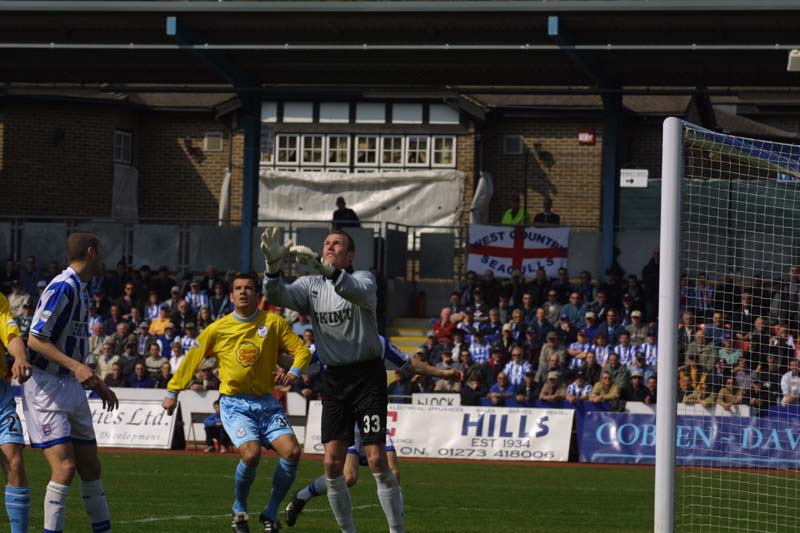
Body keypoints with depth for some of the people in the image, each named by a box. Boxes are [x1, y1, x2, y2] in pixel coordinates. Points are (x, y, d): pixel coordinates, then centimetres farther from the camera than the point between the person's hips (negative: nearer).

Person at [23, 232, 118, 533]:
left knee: (90, 467, 11)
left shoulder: (80, 290, 15)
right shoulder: (62, 287, -15)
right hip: (46, 387, -9)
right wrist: (75, 366, -28)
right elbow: (35, 339, -20)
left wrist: (97, 384, 28)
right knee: (65, 467, -16)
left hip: (71, 386, 9)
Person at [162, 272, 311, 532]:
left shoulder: (273, 323, 2)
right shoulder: (218, 329, 1)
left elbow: (302, 350, 4)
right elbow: (192, 359, 10)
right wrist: (172, 392, 12)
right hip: (235, 403, -2)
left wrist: (294, 372, -16)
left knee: (292, 451, -18)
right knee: (251, 454, -26)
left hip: (266, 402, 2)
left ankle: (270, 512, 1)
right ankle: (239, 510, 1)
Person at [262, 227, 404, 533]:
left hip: (367, 376, -4)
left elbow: (358, 292, -29)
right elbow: (277, 295, -10)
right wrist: (273, 263, -30)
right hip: (333, 379, 4)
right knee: (332, 463, -3)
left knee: (377, 460, -10)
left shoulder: (363, 278, -4)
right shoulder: (311, 286, 8)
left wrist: (323, 267, -44)